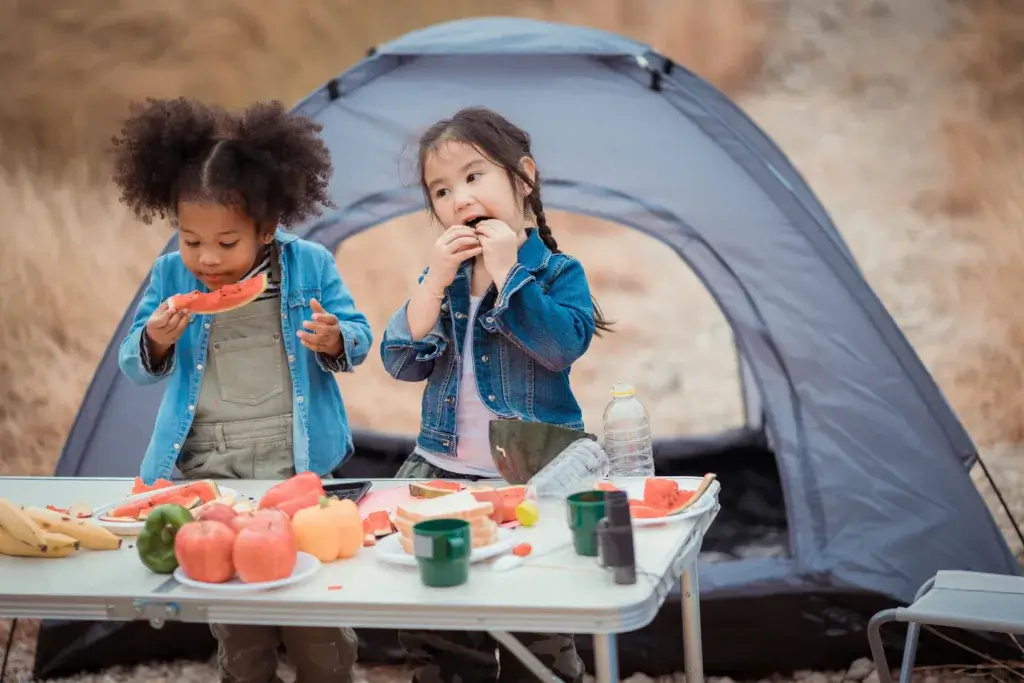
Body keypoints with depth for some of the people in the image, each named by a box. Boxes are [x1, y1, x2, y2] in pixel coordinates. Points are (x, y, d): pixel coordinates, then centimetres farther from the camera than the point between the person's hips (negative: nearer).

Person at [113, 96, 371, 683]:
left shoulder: (311, 266, -3)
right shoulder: (171, 276, 2)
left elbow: (359, 339, 3)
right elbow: (137, 368, 7)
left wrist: (334, 341, -19)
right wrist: (155, 342, -15)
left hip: (299, 459, -2)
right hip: (208, 465, 2)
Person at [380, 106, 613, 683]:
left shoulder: (558, 273, -4)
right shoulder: (441, 279, 10)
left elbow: (564, 346, -23)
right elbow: (403, 363, -1)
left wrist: (507, 272, -20)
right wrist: (435, 281, -12)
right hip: (443, 473, 5)